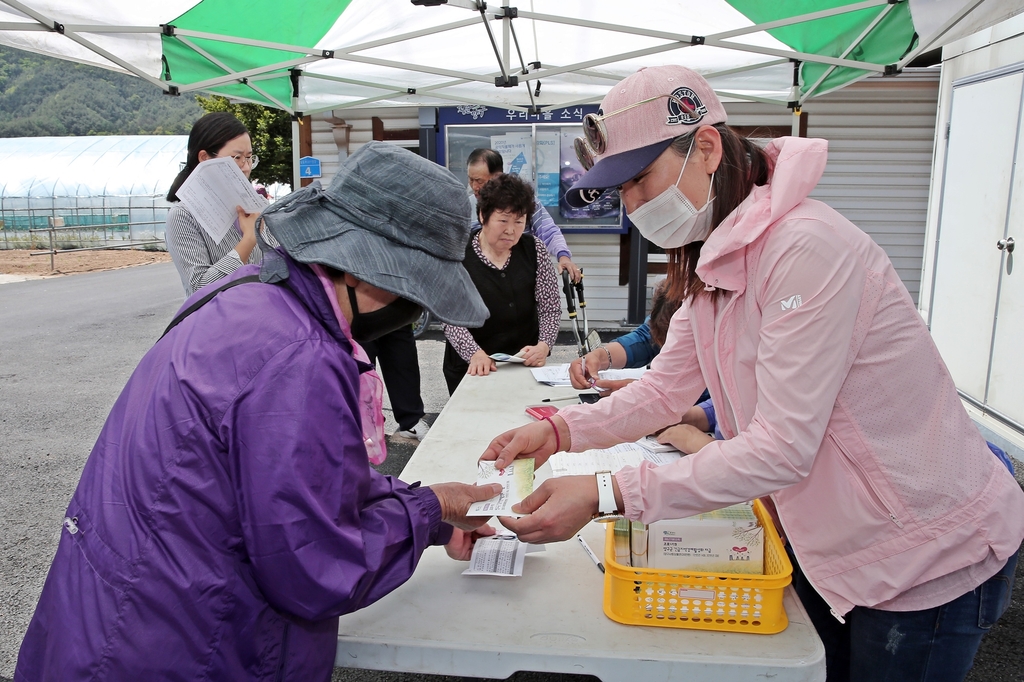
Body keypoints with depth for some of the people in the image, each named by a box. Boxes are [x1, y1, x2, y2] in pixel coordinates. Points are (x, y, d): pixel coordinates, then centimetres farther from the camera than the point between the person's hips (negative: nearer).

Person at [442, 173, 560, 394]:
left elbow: (550, 308, 4)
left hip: (525, 365, 2)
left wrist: (544, 345, -13)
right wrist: (475, 353, -25)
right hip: (470, 369, -2)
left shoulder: (535, 250, 3)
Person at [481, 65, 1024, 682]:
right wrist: (561, 431, -12)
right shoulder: (713, 260, 1)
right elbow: (668, 387, 2)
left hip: (931, 557, -8)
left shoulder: (807, 247, -29)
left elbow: (781, 448, -31)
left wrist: (605, 494, -34)